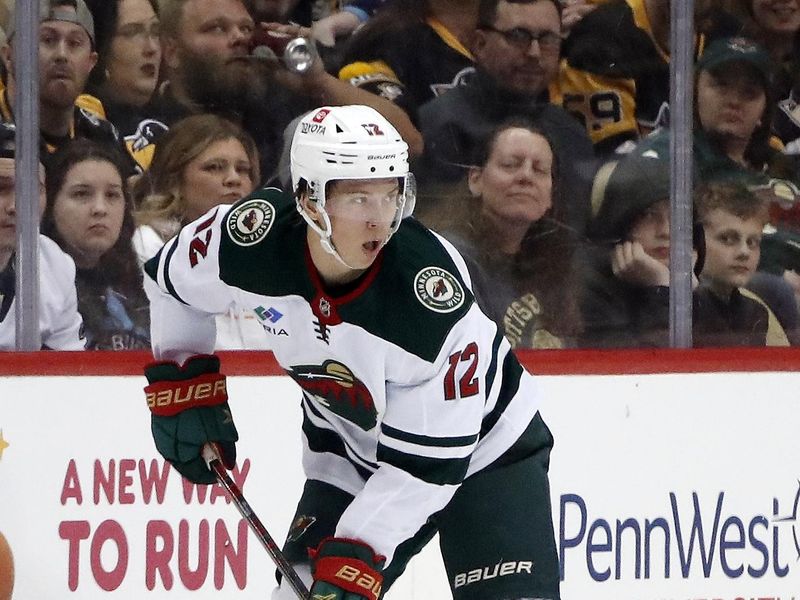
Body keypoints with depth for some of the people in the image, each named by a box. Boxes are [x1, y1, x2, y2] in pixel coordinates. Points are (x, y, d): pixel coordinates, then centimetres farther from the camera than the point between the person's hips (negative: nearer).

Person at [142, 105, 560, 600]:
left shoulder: (432, 291, -33)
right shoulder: (254, 235, -24)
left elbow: (429, 456, -27)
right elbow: (172, 276, 2)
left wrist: (357, 552, -29)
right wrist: (180, 381, -1)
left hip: (480, 438, -3)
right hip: (348, 448, 4)